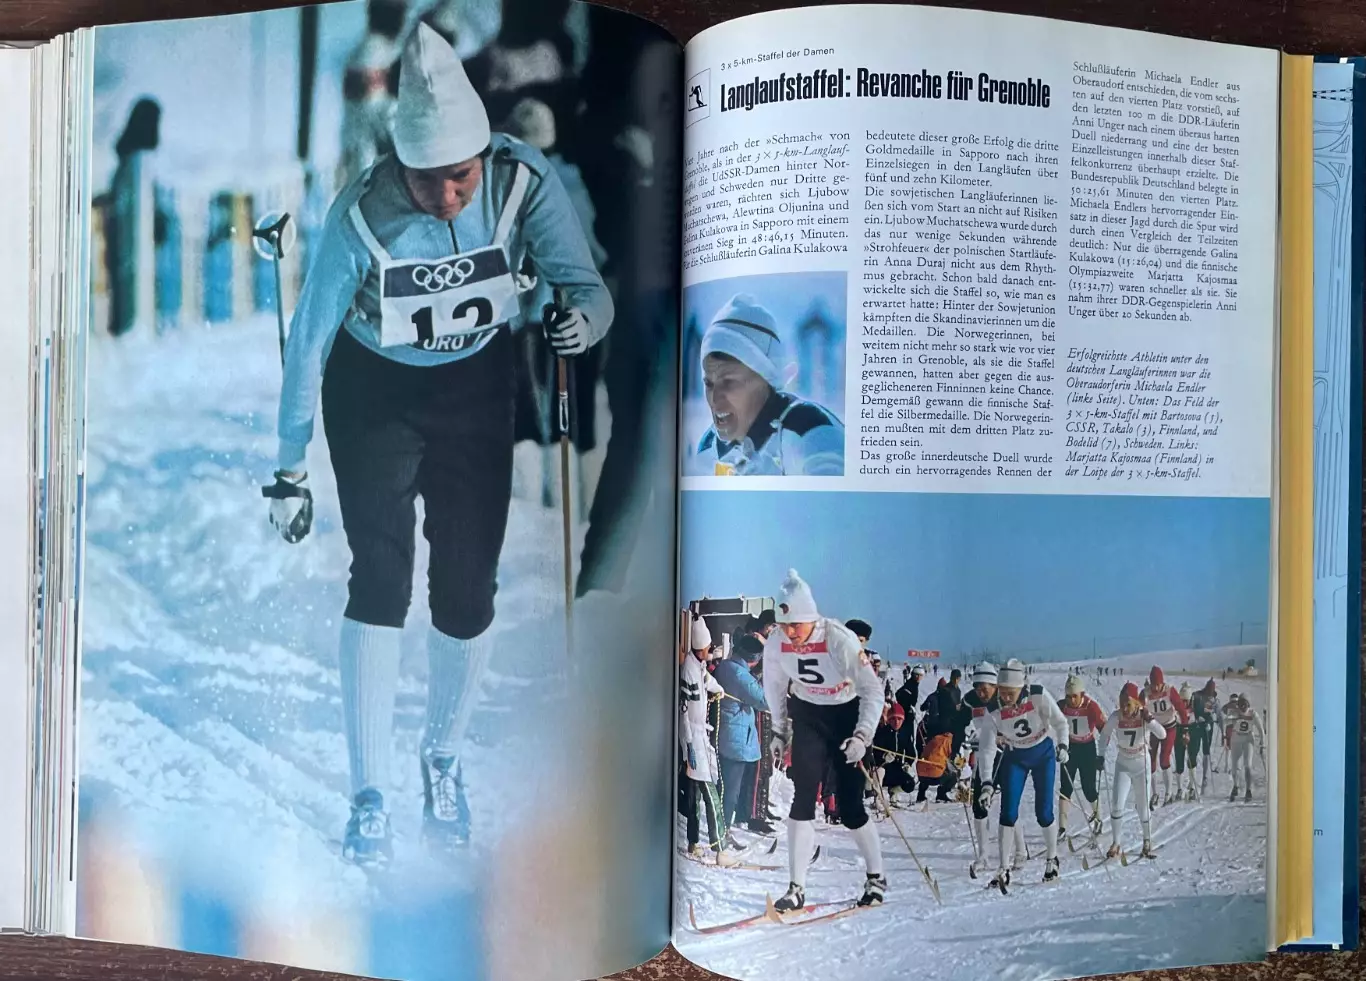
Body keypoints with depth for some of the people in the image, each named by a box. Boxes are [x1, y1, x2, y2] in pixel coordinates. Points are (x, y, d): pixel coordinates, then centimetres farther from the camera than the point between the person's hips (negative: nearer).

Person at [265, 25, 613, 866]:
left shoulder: (525, 184, -24)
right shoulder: (364, 214, -27)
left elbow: (587, 285, -22)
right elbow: (309, 341, -18)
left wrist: (583, 317, -47)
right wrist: (291, 469, -14)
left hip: (477, 390, 2)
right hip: (373, 392, -1)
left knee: (468, 587, -1)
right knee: (380, 575, -13)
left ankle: (445, 760, 25)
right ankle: (370, 795, 1)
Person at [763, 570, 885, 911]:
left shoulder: (839, 639, -29)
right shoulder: (776, 644, -16)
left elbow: (873, 690, -23)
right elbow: (774, 686, 5)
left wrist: (862, 735, -31)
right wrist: (779, 732, 10)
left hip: (847, 715, -3)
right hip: (807, 716, 3)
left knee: (849, 808, -1)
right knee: (803, 799, -8)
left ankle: (876, 877, 23)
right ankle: (797, 888, 0)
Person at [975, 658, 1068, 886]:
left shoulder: (1038, 696, -25)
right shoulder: (993, 712, -22)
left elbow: (1060, 722, -11)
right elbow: (987, 749, -19)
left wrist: (1062, 745, -28)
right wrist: (987, 783, -27)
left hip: (1043, 753, -1)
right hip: (1015, 758, 1)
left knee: (1043, 812, -1)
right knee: (1008, 813, -8)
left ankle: (1052, 859, 24)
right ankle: (1004, 868, 1)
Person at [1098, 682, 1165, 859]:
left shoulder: (1144, 717, -19)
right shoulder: (1116, 717, -15)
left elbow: (1162, 735, -33)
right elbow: (1105, 734, 3)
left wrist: (1149, 719, -46)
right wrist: (1100, 755, -3)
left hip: (1142, 766, -1)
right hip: (1123, 766, 1)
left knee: (1143, 807, 6)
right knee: (1117, 805, -9)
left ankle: (1147, 841, 30)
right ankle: (1115, 843, 7)